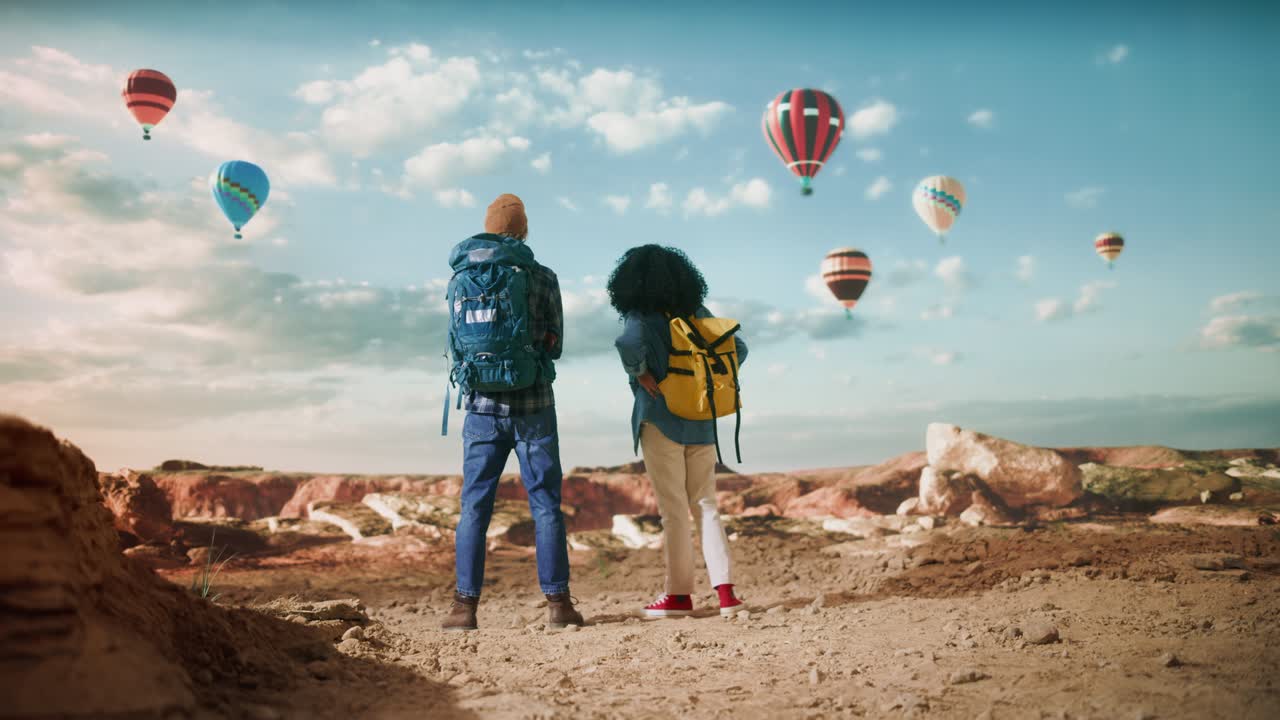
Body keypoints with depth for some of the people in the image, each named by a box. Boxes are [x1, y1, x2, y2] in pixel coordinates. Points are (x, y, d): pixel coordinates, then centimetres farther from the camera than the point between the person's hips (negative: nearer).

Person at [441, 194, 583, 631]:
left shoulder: (459, 279, 5)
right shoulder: (541, 278, -3)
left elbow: (456, 347, 11)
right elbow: (554, 346, 5)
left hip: (481, 408, 2)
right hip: (532, 406, -2)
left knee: (474, 505, 7)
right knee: (545, 505, 4)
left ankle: (465, 606, 7)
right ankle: (558, 603, 7)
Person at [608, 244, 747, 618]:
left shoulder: (642, 316, -8)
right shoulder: (697, 313, 9)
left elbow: (629, 342, -30)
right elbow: (737, 347, 11)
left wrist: (639, 373, -14)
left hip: (662, 421, -5)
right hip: (701, 423, 5)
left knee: (673, 510, 3)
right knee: (705, 506, 10)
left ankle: (679, 594, 10)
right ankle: (725, 591, 4)